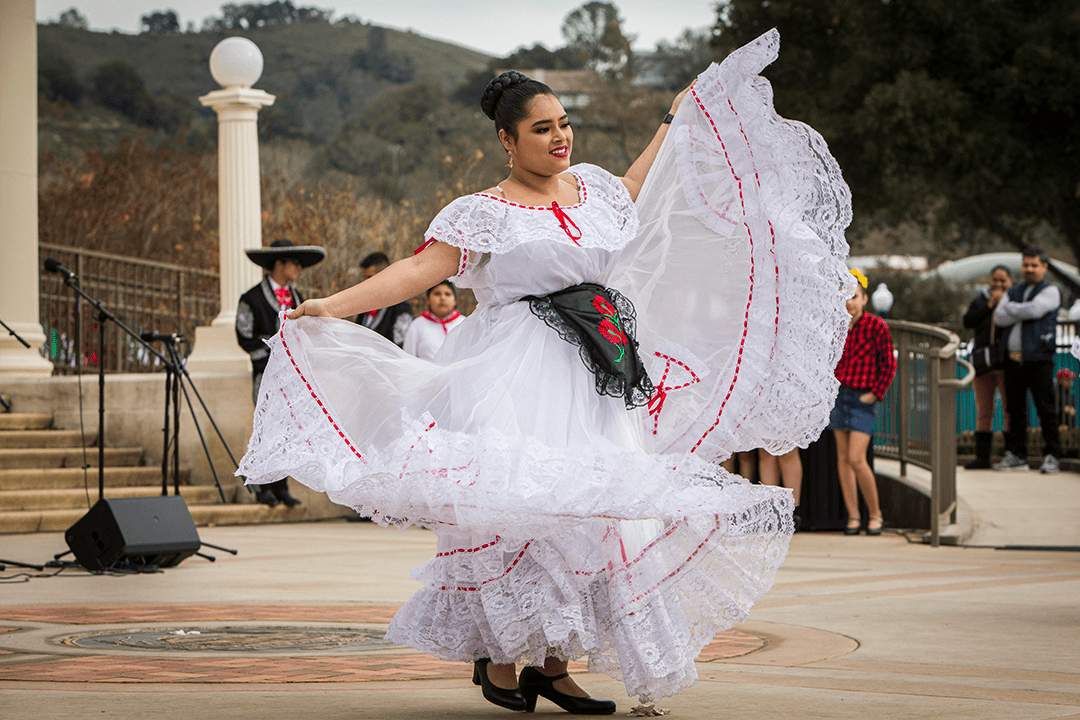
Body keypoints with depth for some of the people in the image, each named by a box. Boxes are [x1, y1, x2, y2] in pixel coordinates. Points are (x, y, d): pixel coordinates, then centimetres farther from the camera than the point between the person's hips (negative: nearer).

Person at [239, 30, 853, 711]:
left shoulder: (590, 186, 15)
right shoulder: (483, 213, -3)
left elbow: (632, 189, 37)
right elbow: (418, 269, -9)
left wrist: (676, 120, 44)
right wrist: (334, 305, -20)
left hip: (598, 384, 6)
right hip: (522, 379, -6)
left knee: (590, 510, 1)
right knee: (522, 501, -18)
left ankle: (554, 665, 7)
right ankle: (497, 656, -5)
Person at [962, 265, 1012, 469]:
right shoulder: (981, 299, 17)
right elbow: (968, 321, 2)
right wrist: (989, 305, -3)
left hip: (1007, 360, -4)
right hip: (983, 360, 4)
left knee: (1010, 410, -5)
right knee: (983, 412, 5)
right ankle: (982, 457, 9)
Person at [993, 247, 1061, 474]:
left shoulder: (1051, 292, 2)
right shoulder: (1013, 292, 18)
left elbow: (1034, 309, -16)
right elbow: (999, 318, 2)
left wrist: (1011, 309, 0)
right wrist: (1024, 313, -9)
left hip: (1038, 360, -5)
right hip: (1013, 359, 5)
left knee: (1045, 408, -7)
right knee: (1015, 409, 6)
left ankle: (1051, 456, -4)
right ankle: (1016, 455, 11)